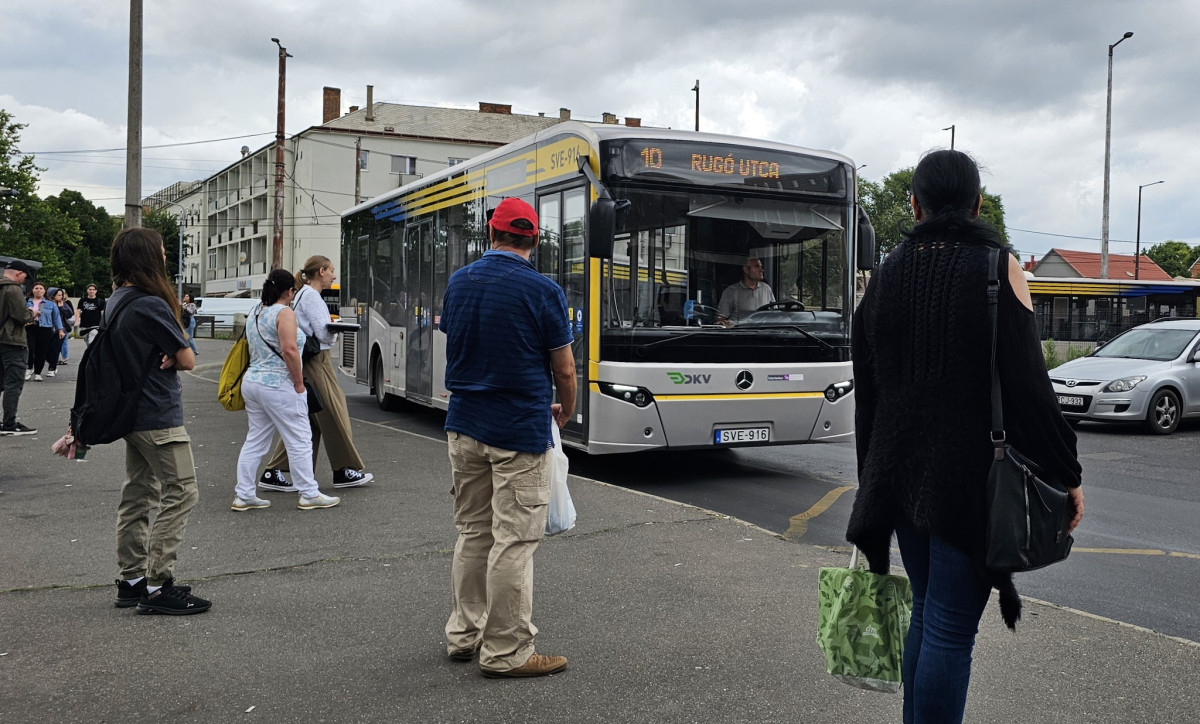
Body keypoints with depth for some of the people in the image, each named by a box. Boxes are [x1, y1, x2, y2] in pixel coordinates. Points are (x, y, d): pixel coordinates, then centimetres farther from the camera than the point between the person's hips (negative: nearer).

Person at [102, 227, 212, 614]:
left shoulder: (117, 301, 11)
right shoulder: (151, 305, -19)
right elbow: (188, 360, -16)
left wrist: (162, 357, -3)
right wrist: (171, 358, 4)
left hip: (131, 414, 10)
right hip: (158, 417, -10)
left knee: (138, 496, 14)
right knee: (179, 495, -5)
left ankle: (131, 581, 21)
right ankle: (157, 587, -5)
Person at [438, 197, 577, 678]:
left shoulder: (458, 283, 5)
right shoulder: (542, 291, -12)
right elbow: (564, 369, -6)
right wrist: (565, 412, 13)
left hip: (463, 425, 6)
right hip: (519, 430, -6)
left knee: (472, 533, 17)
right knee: (514, 541, 1)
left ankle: (463, 634, 27)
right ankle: (506, 652, 8)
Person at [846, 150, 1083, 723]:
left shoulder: (886, 275, 8)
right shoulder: (997, 267, -6)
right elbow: (1027, 386, -11)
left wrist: (872, 479, 18)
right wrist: (1065, 475, -2)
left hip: (899, 477, 5)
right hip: (967, 480, -5)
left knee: (927, 612, 19)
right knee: (951, 628, 0)